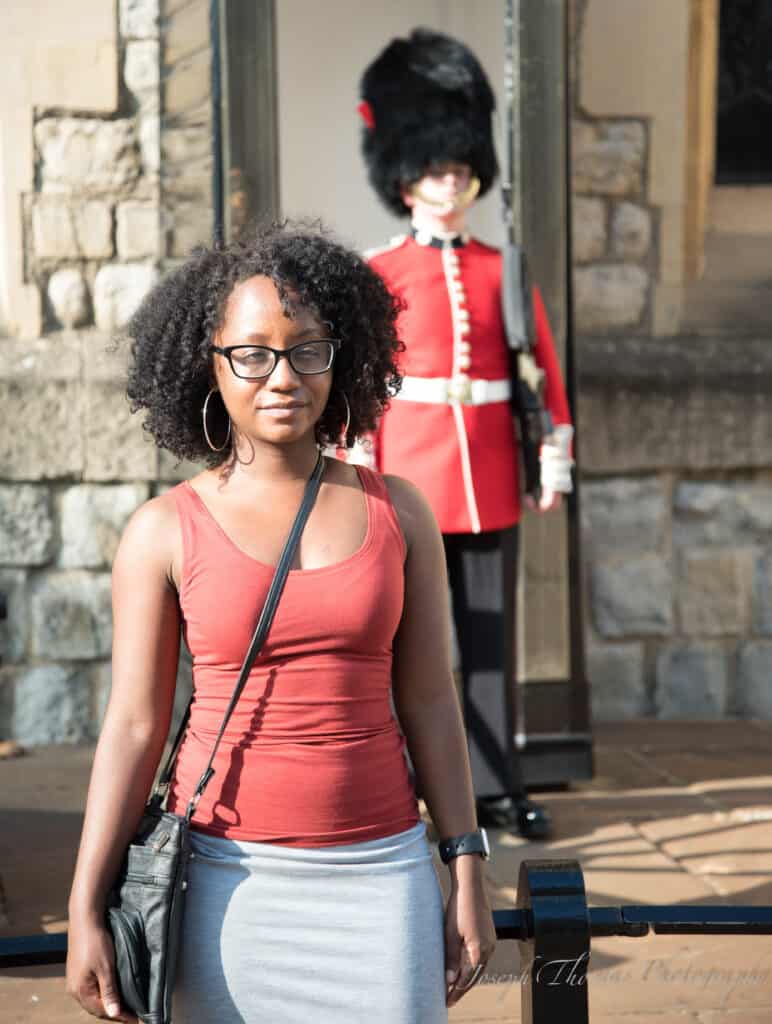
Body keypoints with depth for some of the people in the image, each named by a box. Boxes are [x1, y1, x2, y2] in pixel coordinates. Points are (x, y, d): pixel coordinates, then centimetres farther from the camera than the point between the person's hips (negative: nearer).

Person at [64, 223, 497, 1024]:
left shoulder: (397, 513, 2)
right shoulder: (165, 532, -3)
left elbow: (428, 703, 5)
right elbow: (133, 726, -2)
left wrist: (467, 875, 3)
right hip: (227, 878, -1)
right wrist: (85, 911, -3)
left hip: (378, 878, 1)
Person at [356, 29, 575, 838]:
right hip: (408, 482, -3)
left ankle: (494, 788, 15)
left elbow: (544, 371, 9)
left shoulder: (503, 272, 10)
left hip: (490, 485, 3)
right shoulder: (377, 277, 1)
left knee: (491, 637, 7)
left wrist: (555, 460, 2)